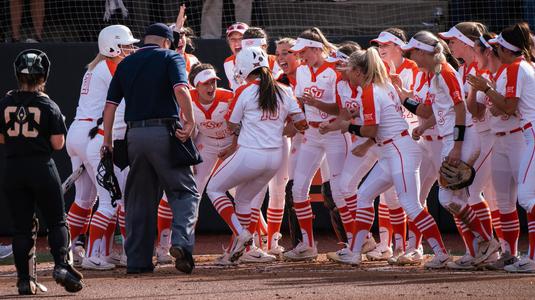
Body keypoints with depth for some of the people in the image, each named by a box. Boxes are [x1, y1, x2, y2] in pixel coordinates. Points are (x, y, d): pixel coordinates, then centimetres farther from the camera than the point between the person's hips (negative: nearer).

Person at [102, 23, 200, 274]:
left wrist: (107, 141, 16)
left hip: (134, 135, 4)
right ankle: (181, 242, -21)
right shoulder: (170, 57, 4)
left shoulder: (126, 63, 17)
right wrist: (190, 122, -14)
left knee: (139, 197, 12)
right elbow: (181, 89, -15)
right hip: (164, 131, -4)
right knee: (185, 191, 2)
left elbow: (110, 105, 13)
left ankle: (137, 260, 10)